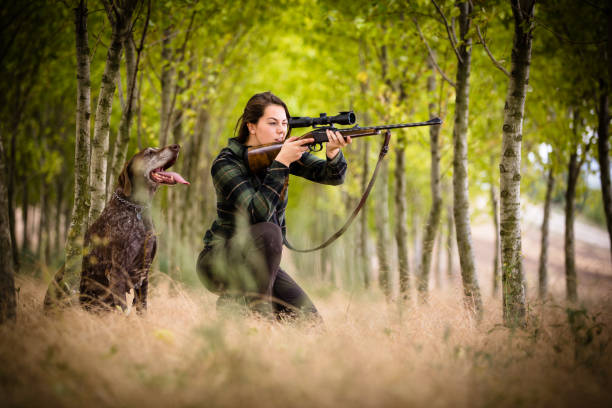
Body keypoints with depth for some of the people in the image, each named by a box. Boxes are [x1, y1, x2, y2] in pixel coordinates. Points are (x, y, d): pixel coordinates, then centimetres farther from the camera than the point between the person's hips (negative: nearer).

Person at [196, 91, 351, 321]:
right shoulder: (226, 163, -17)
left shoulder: (285, 150, 0)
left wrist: (333, 154, -32)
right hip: (218, 262, -6)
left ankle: (238, 297, 13)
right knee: (267, 232, -35)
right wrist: (281, 163, -32)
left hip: (257, 264, 6)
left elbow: (333, 176, -10)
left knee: (309, 320, -8)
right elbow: (256, 214, -30)